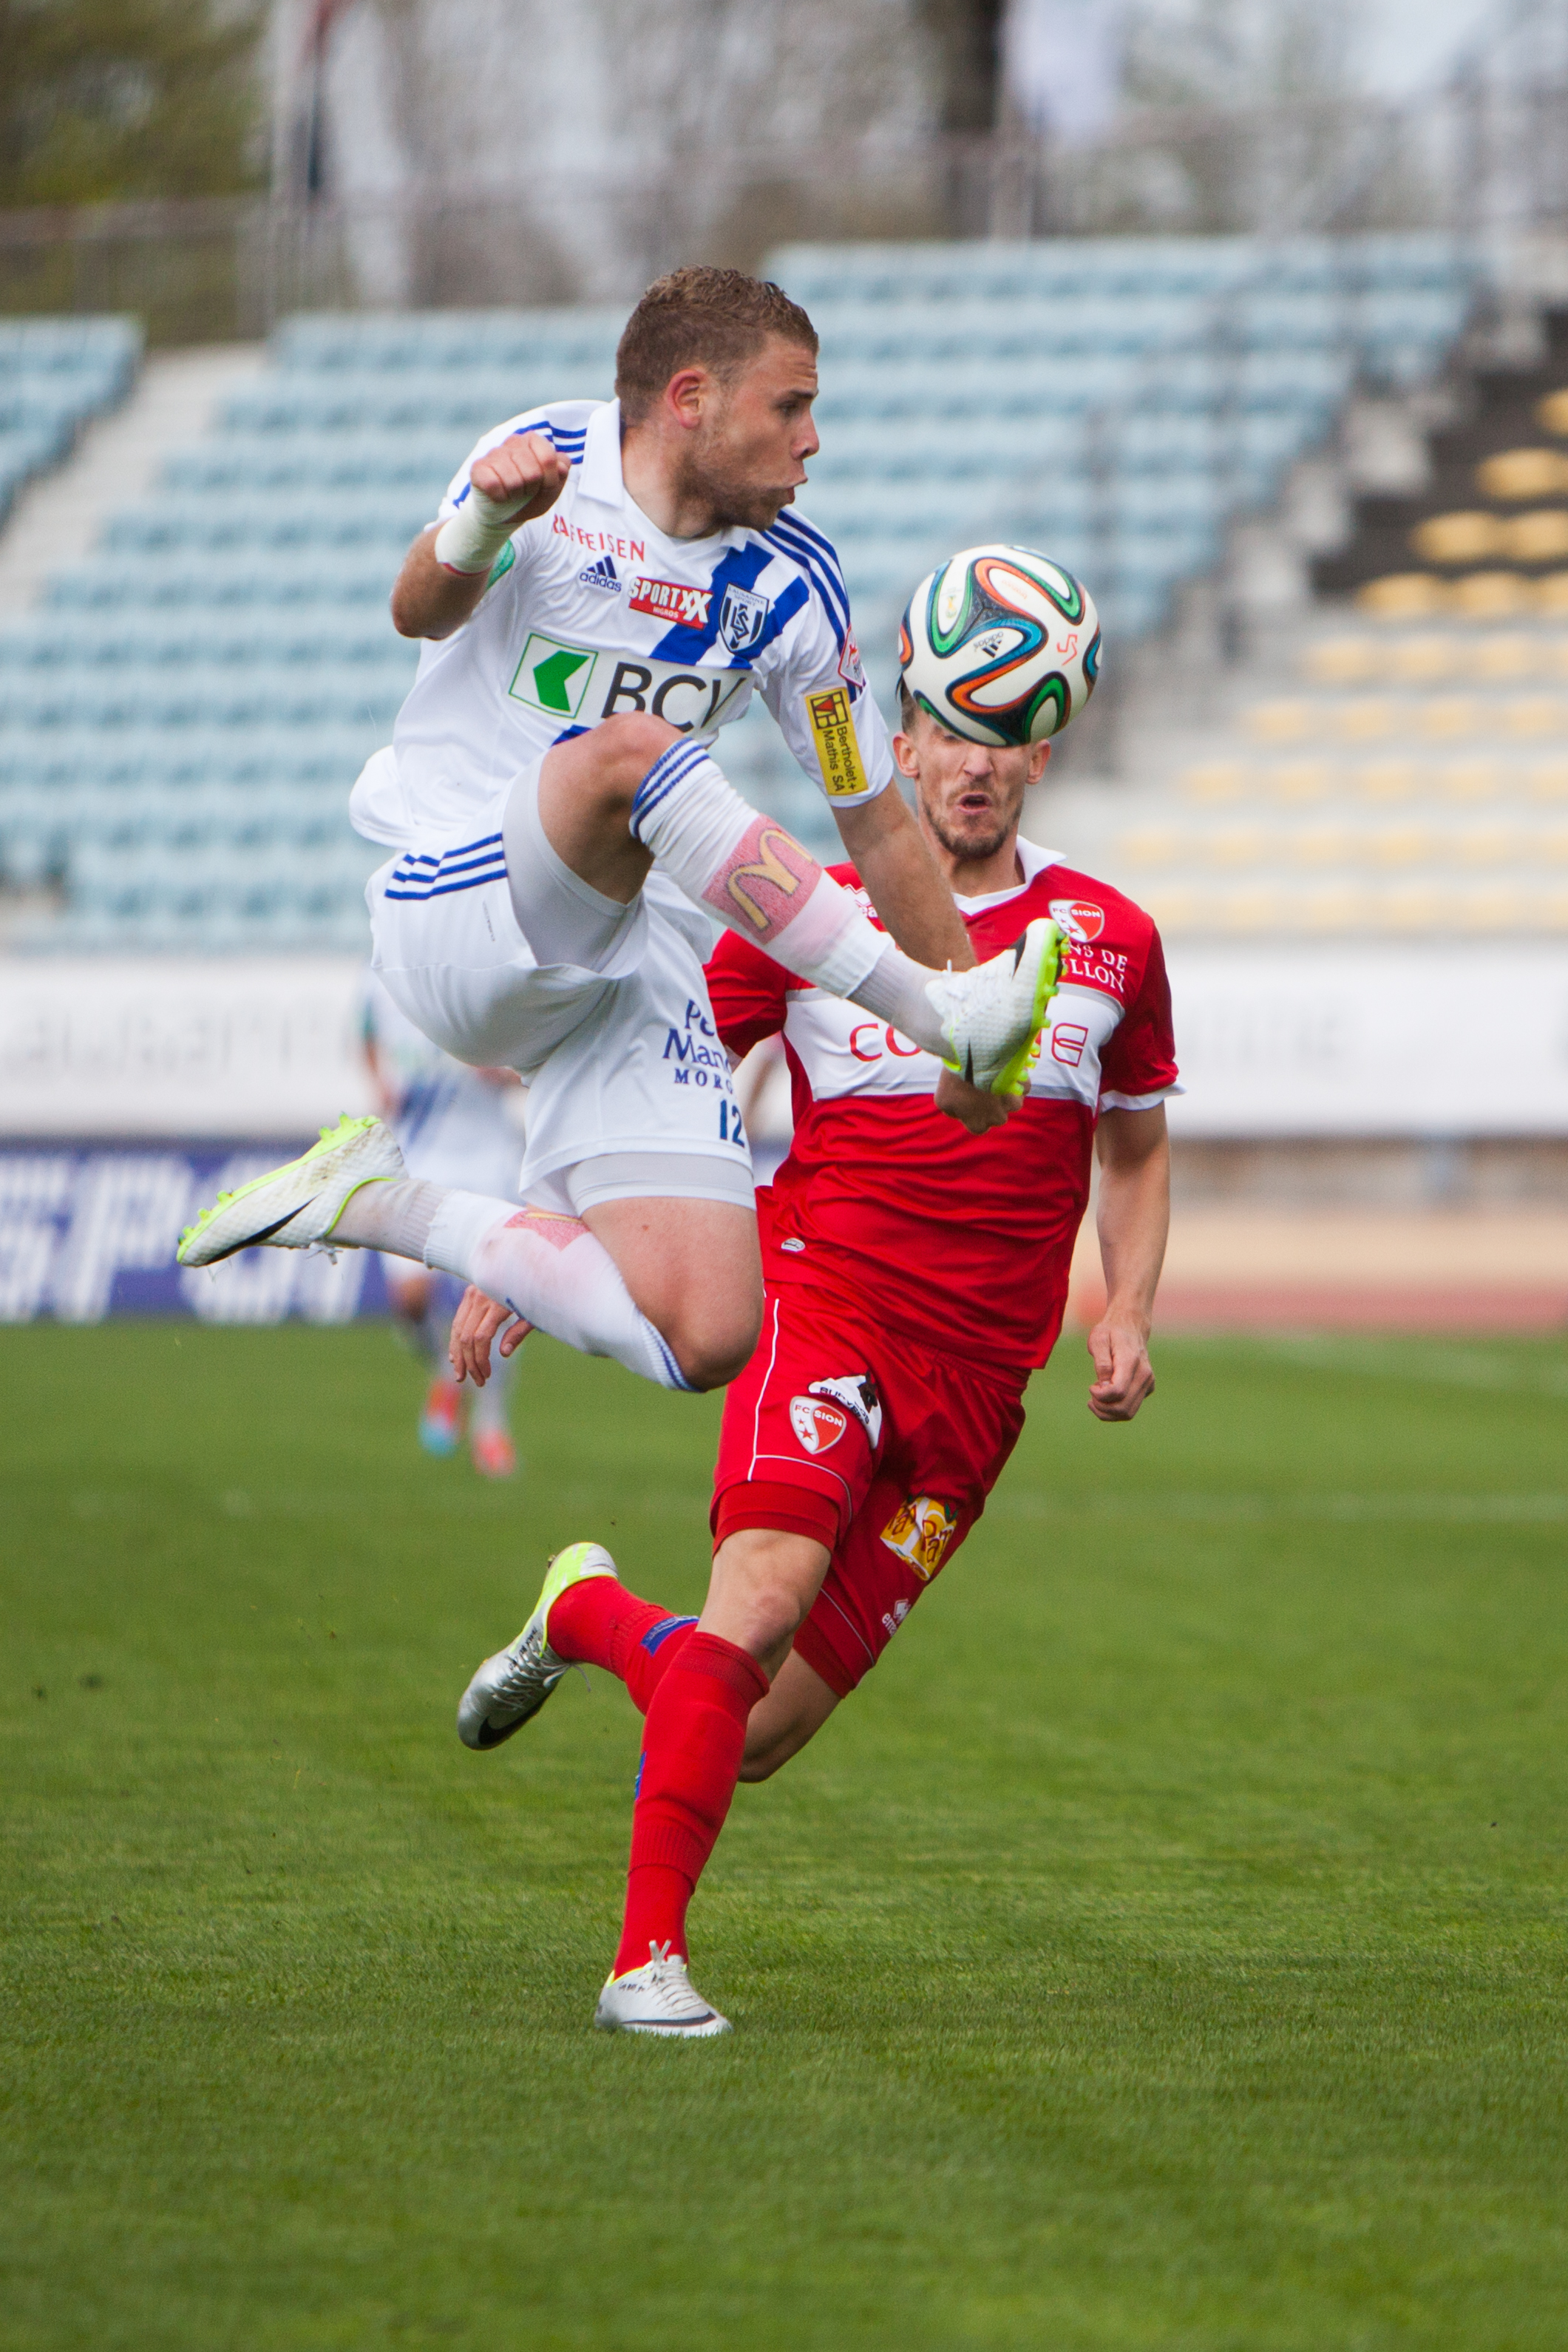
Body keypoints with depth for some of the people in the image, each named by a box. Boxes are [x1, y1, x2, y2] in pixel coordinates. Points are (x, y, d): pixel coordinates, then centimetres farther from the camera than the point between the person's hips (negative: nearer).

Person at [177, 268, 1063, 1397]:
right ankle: (939, 1008, -34)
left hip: (630, 952, 4)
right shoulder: (553, 459, -7)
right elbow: (421, 616, -24)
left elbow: (879, 826, 8)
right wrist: (479, 530, -46)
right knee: (631, 749, -37)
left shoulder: (791, 583, 2)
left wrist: (972, 1062, 9)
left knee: (704, 1342, -15)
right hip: (456, 914, -4)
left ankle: (387, 1211, 6)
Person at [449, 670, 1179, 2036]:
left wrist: (1127, 1316, 8)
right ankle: (648, 1959, -23)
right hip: (828, 1298, -3)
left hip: (977, 1382, 3)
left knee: (761, 1735, -1)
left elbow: (1138, 1153, 24)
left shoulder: (1114, 940, 10)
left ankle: (590, 1615, 31)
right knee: (765, 1596, -30)